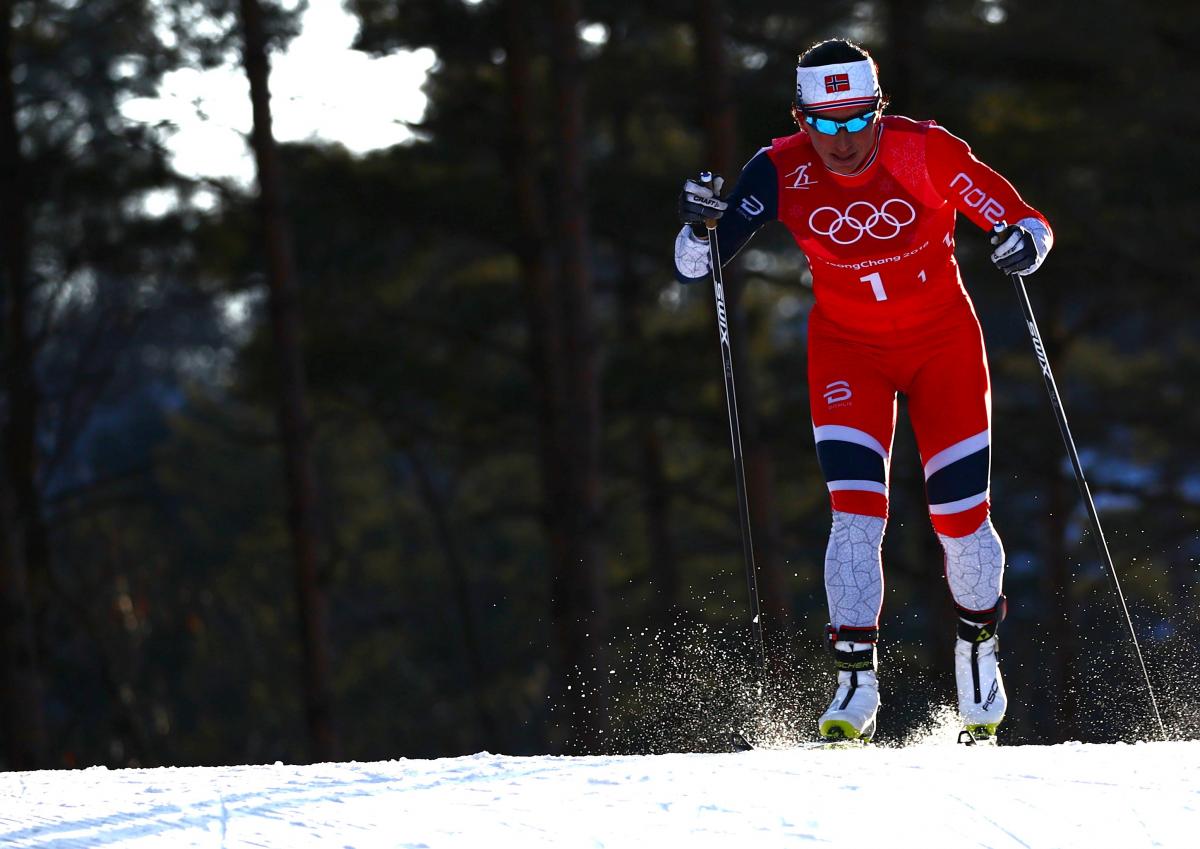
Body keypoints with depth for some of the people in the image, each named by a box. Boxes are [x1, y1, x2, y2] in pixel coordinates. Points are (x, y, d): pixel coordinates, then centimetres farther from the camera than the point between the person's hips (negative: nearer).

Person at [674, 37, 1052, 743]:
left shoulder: (927, 152, -23)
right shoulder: (784, 171, -20)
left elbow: (1025, 220, -17)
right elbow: (696, 268, -20)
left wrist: (1025, 241, -41)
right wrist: (699, 228, -42)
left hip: (944, 342, 0)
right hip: (848, 349, 1)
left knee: (961, 518, 1)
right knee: (857, 513, -17)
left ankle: (978, 646, 30)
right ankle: (857, 686, -12)